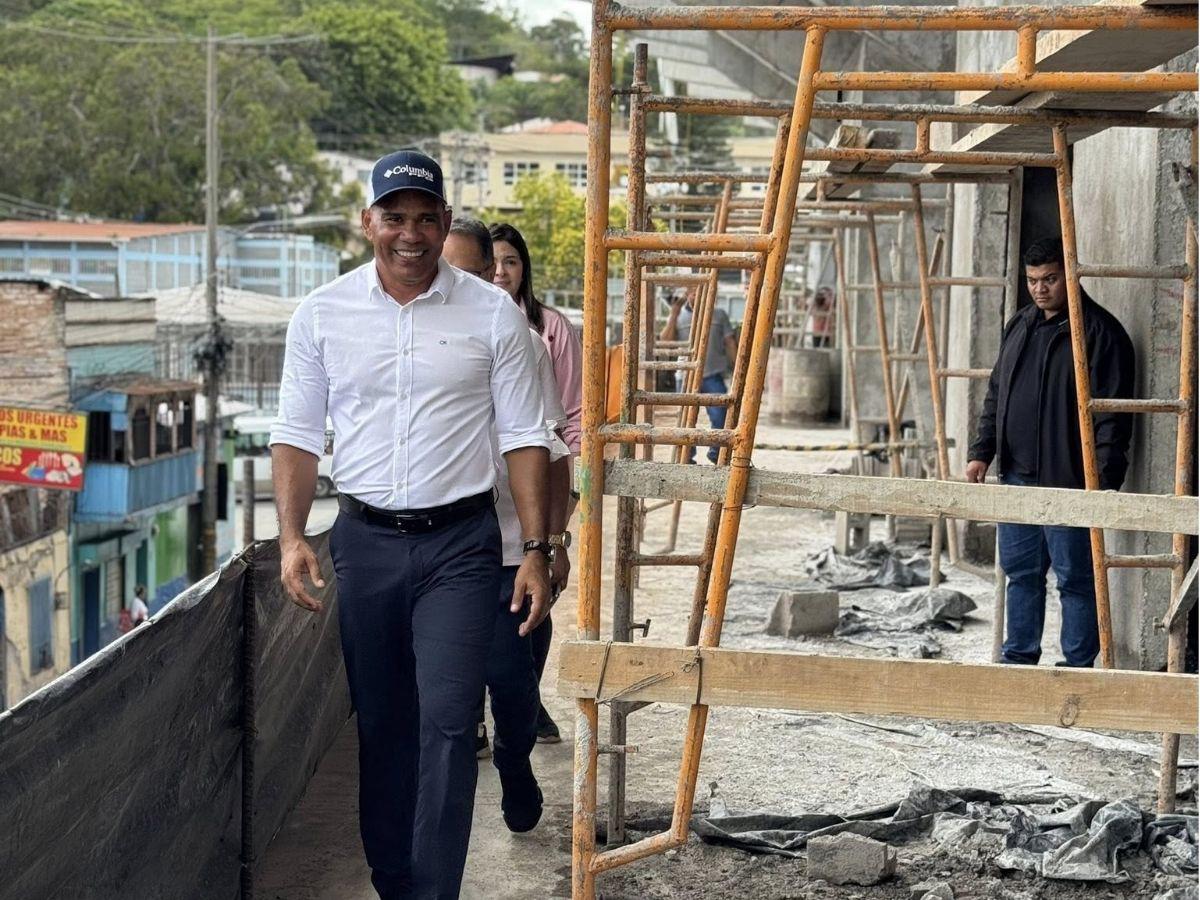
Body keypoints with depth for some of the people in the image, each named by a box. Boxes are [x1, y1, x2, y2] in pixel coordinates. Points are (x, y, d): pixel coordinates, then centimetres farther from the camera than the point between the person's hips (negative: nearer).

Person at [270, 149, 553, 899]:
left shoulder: (492, 314, -2)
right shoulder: (323, 314, 2)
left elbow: (524, 437, 0)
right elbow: (298, 435, 6)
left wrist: (536, 550, -6)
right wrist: (292, 535, -6)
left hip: (459, 543, -2)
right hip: (365, 541, 2)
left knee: (447, 722, -9)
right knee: (380, 724, 11)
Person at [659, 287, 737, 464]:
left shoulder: (719, 315, 12)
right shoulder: (678, 316, 9)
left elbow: (730, 343, 13)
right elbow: (665, 342, -4)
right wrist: (673, 315, -10)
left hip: (713, 376, 0)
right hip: (686, 377, 0)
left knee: (719, 416, -10)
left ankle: (716, 454, 7)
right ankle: (687, 457, 16)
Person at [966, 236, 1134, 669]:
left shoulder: (1100, 332, -9)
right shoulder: (1019, 326, 14)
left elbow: (1111, 414, -13)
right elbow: (996, 394, 21)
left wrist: (1105, 479, -19)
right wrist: (982, 451, 12)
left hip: (1068, 482, -7)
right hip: (1016, 475, 7)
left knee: (1075, 577, 0)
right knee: (1020, 572, 14)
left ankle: (1079, 665, 8)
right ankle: (1019, 657, 25)